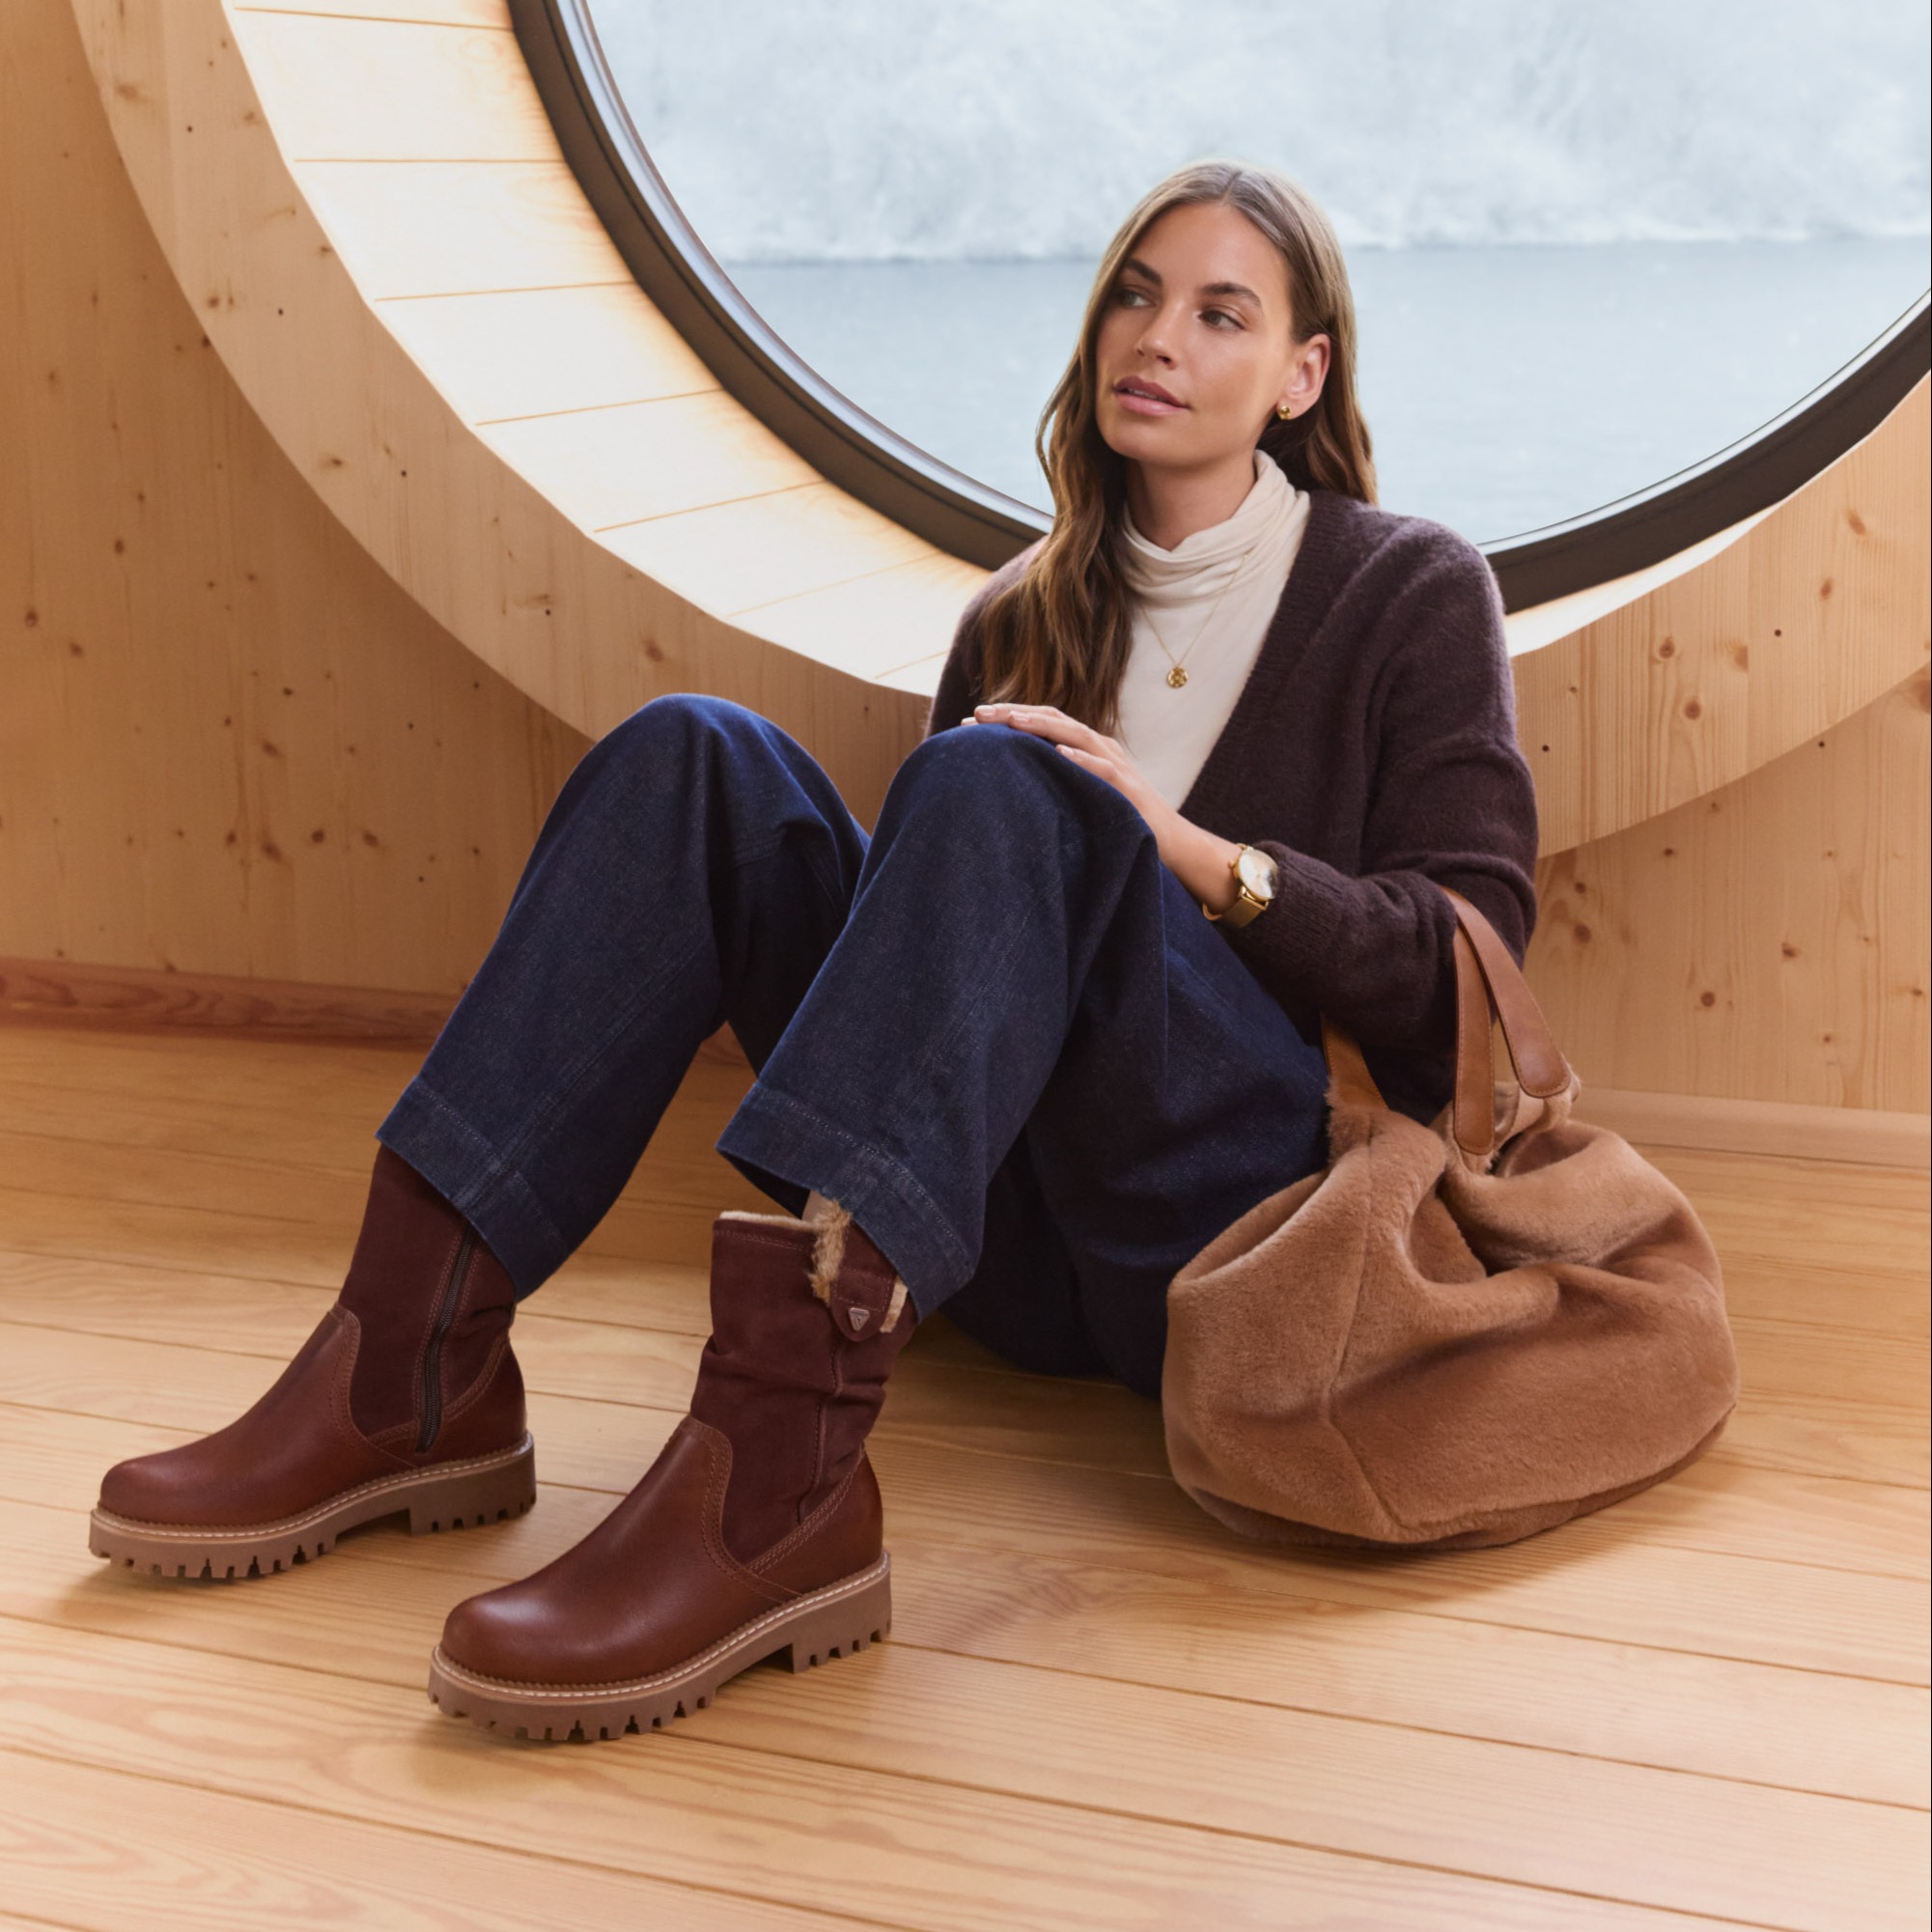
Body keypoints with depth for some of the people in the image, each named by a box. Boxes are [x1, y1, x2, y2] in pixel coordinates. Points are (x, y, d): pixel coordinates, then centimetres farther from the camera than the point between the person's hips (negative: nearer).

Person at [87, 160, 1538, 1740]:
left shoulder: (1411, 593, 8)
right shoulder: (1026, 617, 20)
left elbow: (1469, 959, -3)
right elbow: (938, 900, 18)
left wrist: (1191, 855, -16)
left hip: (1257, 1214, -4)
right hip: (1012, 1236, 4)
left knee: (1001, 789, -30)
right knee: (695, 757, -13)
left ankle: (778, 1479, -48)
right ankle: (418, 1368, -25)